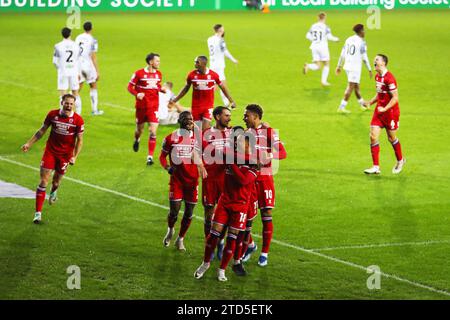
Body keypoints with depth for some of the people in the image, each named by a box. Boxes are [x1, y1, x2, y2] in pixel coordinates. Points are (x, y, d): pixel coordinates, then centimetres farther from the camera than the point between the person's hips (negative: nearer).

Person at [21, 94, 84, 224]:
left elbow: (79, 140, -4)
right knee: (43, 181, -7)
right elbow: (42, 130, 5)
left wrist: (74, 157, -15)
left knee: (57, 180, 14)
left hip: (65, 154, 0)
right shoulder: (52, 114, -9)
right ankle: (38, 213, -5)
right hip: (50, 151, 0)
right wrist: (29, 143, 1)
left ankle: (53, 192, 54)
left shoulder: (78, 120, -13)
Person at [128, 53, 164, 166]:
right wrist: (137, 94, -22)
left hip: (153, 107, 2)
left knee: (153, 132, -10)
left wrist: (161, 89, -3)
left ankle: (150, 156, -6)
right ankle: (137, 140, 51)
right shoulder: (139, 73, -9)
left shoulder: (158, 74, 5)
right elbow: (130, 86, -4)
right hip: (141, 106, -2)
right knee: (139, 130, 14)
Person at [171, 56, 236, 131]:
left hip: (208, 107, -2)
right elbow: (186, 88, 12)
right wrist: (174, 100, 14)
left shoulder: (213, 75, -7)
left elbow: (223, 87, 7)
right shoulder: (192, 75, -4)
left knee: (205, 129, -13)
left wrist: (231, 101, 9)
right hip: (196, 107, 2)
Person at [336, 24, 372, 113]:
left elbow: (342, 54, 11)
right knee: (350, 87, -5)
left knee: (356, 86, 20)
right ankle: (342, 107, -9)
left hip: (347, 66, 8)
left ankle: (362, 103, 34)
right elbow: (364, 57, -13)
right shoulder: (362, 42, -12)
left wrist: (339, 66, 18)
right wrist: (369, 70, -6)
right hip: (355, 67, -8)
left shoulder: (349, 39, 8)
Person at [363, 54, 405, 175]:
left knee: (391, 138, 9)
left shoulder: (389, 78, -19)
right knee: (373, 137, -4)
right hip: (379, 110, 7)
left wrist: (385, 109, -25)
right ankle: (376, 167, -3)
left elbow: (395, 98, -19)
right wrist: (370, 102, 6)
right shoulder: (377, 77, 8)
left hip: (390, 112, -7)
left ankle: (400, 160, 34)